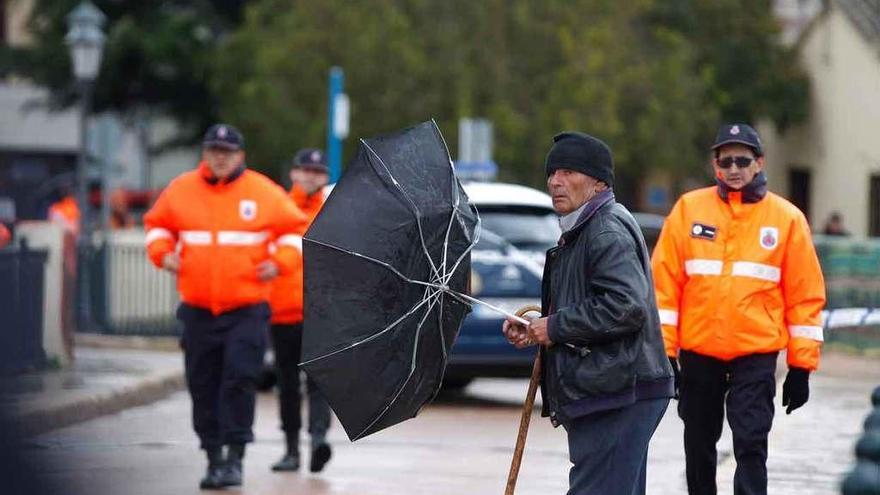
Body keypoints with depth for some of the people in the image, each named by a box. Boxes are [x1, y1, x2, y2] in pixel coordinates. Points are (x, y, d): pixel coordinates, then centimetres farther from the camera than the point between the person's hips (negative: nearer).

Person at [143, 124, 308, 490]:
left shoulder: (263, 192, 0)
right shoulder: (180, 190, 6)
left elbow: (295, 230, 8)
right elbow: (157, 223, 19)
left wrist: (279, 261, -7)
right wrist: (163, 252, 1)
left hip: (247, 309, -3)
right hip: (197, 309, 3)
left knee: (239, 379, -13)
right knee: (203, 386, 6)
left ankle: (235, 457, -8)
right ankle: (213, 458, 17)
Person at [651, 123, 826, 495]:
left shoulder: (786, 218, 0)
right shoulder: (689, 209, 2)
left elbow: (805, 295, 2)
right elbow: (665, 283, 2)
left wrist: (802, 366, 0)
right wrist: (664, 352, -3)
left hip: (756, 354, -2)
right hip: (698, 351, 2)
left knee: (751, 446, -10)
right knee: (699, 446, 14)